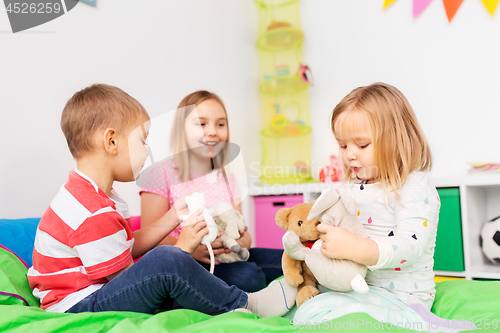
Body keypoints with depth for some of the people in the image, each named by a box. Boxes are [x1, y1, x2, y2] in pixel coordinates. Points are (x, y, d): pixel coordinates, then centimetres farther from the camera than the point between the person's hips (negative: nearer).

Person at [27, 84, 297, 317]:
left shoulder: (88, 194, 12)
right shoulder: (93, 214, -24)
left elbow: (127, 248, 13)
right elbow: (126, 280, -19)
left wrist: (174, 216, 10)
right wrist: (182, 248, -13)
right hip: (77, 310, -12)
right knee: (167, 262, -31)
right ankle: (245, 305, -11)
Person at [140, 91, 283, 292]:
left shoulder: (227, 179, 16)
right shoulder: (163, 172, -2)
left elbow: (241, 229, 12)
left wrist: (243, 241, -14)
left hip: (224, 258, 6)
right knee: (246, 276, -31)